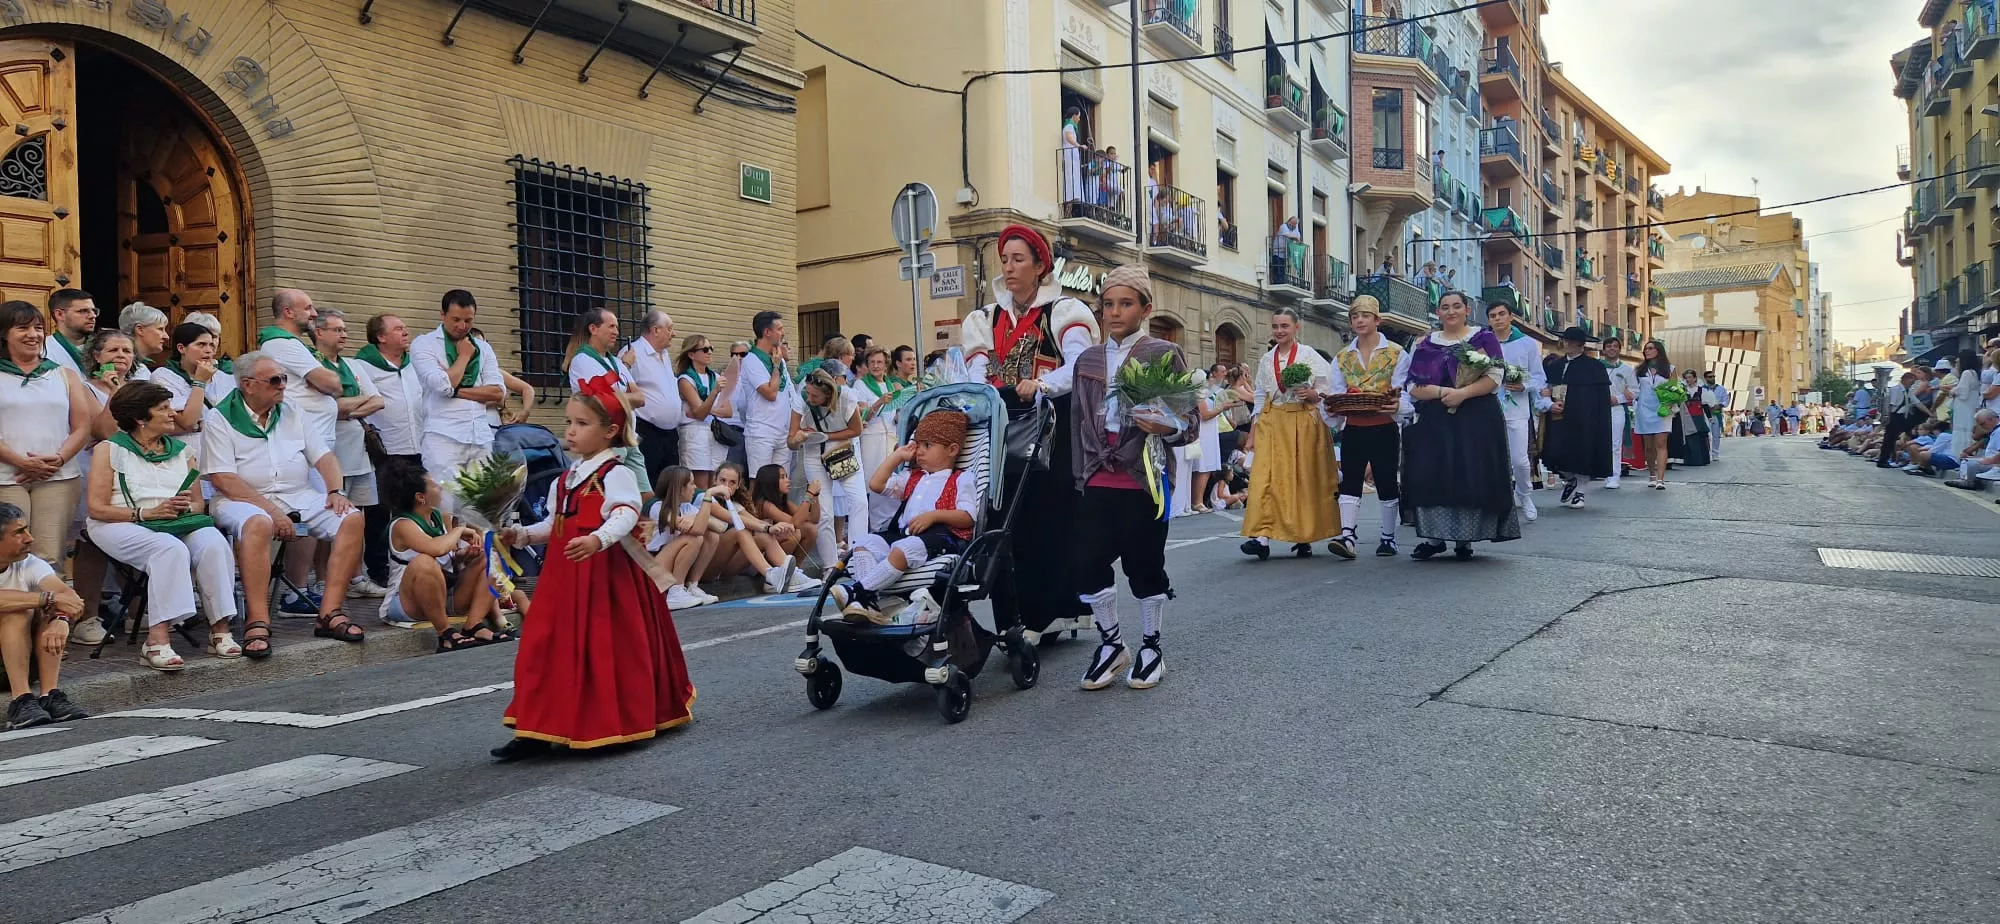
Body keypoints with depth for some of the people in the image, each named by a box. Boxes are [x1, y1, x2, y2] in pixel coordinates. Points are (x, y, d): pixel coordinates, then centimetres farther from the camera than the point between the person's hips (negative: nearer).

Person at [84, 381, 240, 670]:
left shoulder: (182, 451, 19)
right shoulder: (110, 450, 6)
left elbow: (198, 503, 16)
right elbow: (96, 507, -3)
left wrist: (187, 508, -8)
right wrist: (147, 513, -15)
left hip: (178, 524, 4)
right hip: (122, 526, -4)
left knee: (214, 544, -29)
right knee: (171, 549, -36)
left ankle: (220, 630, -29)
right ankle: (157, 641, -40)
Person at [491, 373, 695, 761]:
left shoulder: (616, 474, -11)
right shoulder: (565, 478, 15)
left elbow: (626, 514, -27)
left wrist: (598, 539, -43)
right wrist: (521, 534, 8)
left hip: (605, 572, -8)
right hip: (564, 574, 8)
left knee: (606, 652, 1)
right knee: (546, 649, 5)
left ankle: (616, 726, 19)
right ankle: (540, 730, 11)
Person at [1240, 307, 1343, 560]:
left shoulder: (1310, 355, 1)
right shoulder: (1266, 360, 13)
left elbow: (1328, 390, 1)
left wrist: (1312, 394, -19)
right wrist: (1256, 423, 11)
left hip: (1303, 422, -3)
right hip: (1272, 423, 3)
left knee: (1304, 479, 1)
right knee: (1265, 477, -11)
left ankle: (1304, 537, 13)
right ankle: (1261, 536, -17)